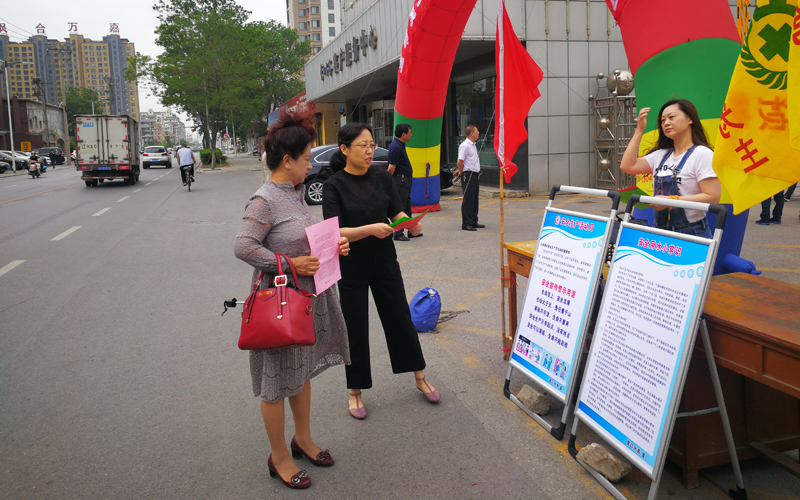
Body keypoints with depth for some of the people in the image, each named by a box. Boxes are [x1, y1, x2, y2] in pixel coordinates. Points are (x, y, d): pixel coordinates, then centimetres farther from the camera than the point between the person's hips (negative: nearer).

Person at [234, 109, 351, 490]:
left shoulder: (296, 192, 9)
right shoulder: (264, 200, -18)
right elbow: (243, 247, -24)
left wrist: (332, 245, 2)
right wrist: (290, 264, -25)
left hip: (307, 296, 9)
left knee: (303, 371, 21)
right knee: (277, 381, 6)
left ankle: (303, 439, 40)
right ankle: (279, 458, 23)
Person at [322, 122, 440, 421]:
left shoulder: (382, 177, 0)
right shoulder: (334, 186, -12)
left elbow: (396, 211, 4)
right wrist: (370, 229, -32)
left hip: (384, 262, 4)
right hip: (351, 267, -3)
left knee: (401, 318, 12)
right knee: (355, 329, 7)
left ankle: (420, 379, 30)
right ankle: (355, 392, 25)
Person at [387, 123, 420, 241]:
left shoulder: (400, 145, 14)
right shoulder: (396, 147, -19)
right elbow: (391, 167, -20)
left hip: (405, 180, 11)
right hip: (400, 179, -11)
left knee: (407, 206, 16)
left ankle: (411, 231, 25)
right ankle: (398, 234, 0)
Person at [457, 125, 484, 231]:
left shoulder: (473, 145, 17)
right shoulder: (465, 146, -14)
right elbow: (460, 161, -18)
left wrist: (461, 171, 14)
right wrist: (461, 172, -5)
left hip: (475, 175, 9)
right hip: (468, 175, -9)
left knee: (474, 199, 14)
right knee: (468, 200, -7)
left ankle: (474, 221, 22)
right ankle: (466, 224, -3)